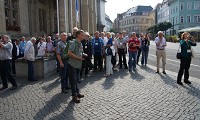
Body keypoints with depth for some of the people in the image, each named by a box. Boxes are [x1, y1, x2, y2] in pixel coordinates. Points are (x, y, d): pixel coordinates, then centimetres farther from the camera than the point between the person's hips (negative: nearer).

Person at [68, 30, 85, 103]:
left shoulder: (80, 43, 12)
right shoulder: (73, 43, -15)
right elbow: (69, 53, -24)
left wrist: (82, 55, 4)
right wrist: (78, 58, -20)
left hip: (78, 64, 9)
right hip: (73, 65, -8)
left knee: (76, 80, 17)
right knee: (73, 80, 0)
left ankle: (77, 93, 29)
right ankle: (74, 96, 7)